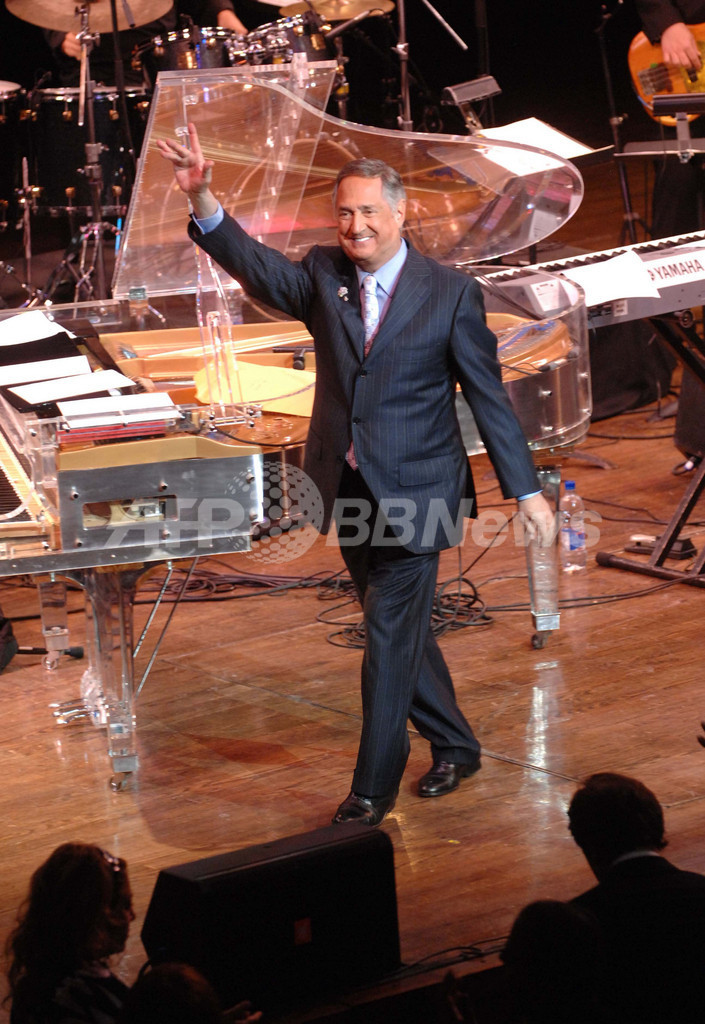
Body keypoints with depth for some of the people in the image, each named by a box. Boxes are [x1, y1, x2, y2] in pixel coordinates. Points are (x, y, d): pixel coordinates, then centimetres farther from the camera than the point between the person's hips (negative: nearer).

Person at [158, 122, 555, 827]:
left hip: (412, 491, -5)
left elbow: (488, 396, -4)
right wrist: (202, 201, -34)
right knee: (398, 629, 17)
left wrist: (525, 490, -5)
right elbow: (256, 266, -17)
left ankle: (373, 789, 5)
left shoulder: (450, 294, -7)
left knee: (391, 637, -4)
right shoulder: (324, 276, 1)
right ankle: (454, 747, 35)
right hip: (347, 490, 5)